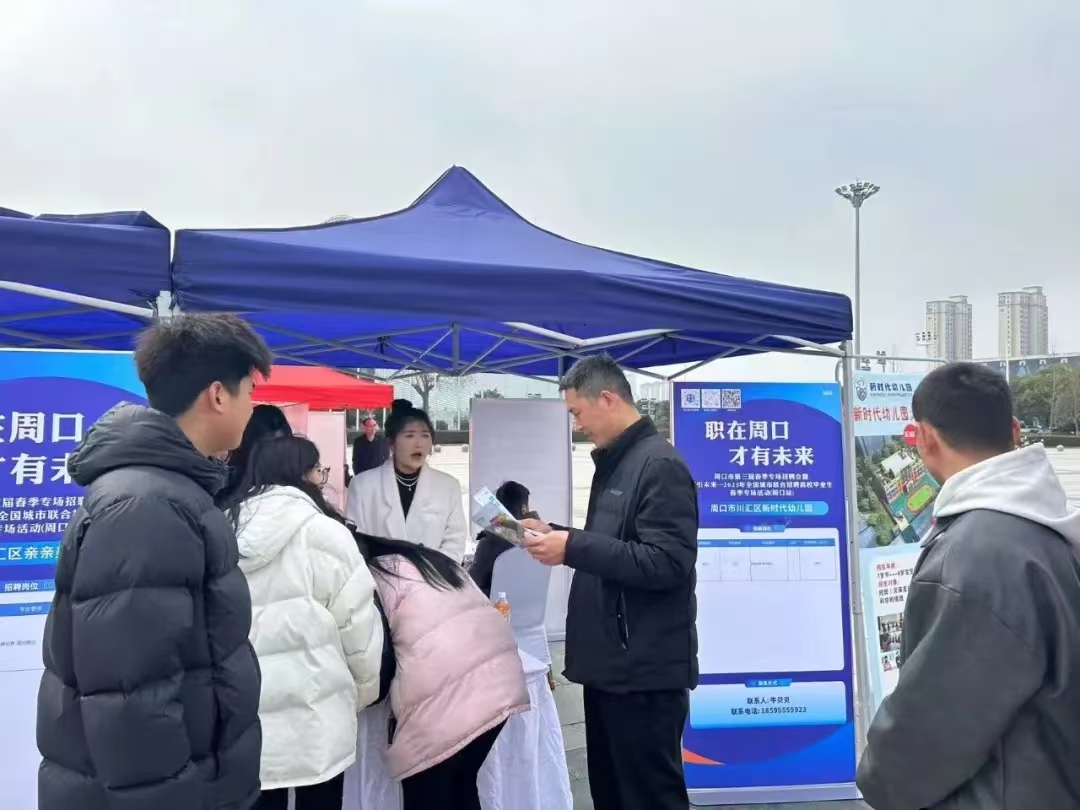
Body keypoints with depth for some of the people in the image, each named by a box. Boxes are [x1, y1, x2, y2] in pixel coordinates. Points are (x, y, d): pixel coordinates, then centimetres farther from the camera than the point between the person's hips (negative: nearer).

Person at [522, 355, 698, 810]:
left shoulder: (660, 466, -15)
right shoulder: (613, 464, 14)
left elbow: (667, 563, -23)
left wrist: (573, 547, -22)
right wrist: (556, 536, 10)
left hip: (646, 670, -9)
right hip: (612, 664, 9)